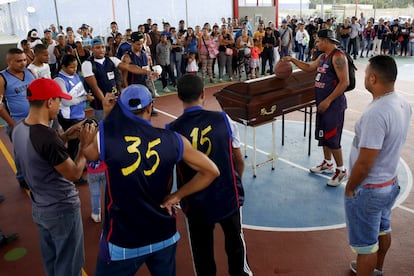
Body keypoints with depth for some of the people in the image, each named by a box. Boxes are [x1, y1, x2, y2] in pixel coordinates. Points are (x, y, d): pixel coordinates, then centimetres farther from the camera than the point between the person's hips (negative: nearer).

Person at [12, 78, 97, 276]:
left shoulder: (18, 130, -3)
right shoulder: (47, 136, -30)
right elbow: (74, 174, -20)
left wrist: (65, 137, 5)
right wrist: (85, 144, -11)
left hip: (39, 208, 8)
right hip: (62, 210, -8)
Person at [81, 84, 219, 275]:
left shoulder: (107, 137, -16)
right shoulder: (172, 140, -10)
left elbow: (87, 155, 8)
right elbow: (211, 171, -2)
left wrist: (106, 116, 4)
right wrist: (177, 196, 2)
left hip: (122, 240, -2)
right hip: (163, 235, 3)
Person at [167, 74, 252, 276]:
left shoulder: (172, 130, -15)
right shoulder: (223, 120, -12)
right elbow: (239, 161, -2)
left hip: (195, 202, -1)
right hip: (228, 196, 2)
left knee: (202, 251, 21)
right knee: (235, 240, 28)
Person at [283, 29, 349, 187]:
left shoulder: (338, 56, -17)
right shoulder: (323, 56, 11)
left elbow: (344, 82, -22)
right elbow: (309, 68, 28)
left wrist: (328, 101, -22)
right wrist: (293, 60, 18)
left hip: (334, 104, -9)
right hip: (322, 102, 10)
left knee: (332, 138, -4)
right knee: (323, 135, 18)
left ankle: (341, 171, 10)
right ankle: (327, 164, 34)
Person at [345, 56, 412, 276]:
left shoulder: (376, 113, -32)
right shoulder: (403, 104, -3)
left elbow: (364, 163, -28)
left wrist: (350, 188, -12)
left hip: (368, 190, -10)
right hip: (390, 182, 10)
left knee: (366, 244, 8)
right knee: (382, 230, 28)